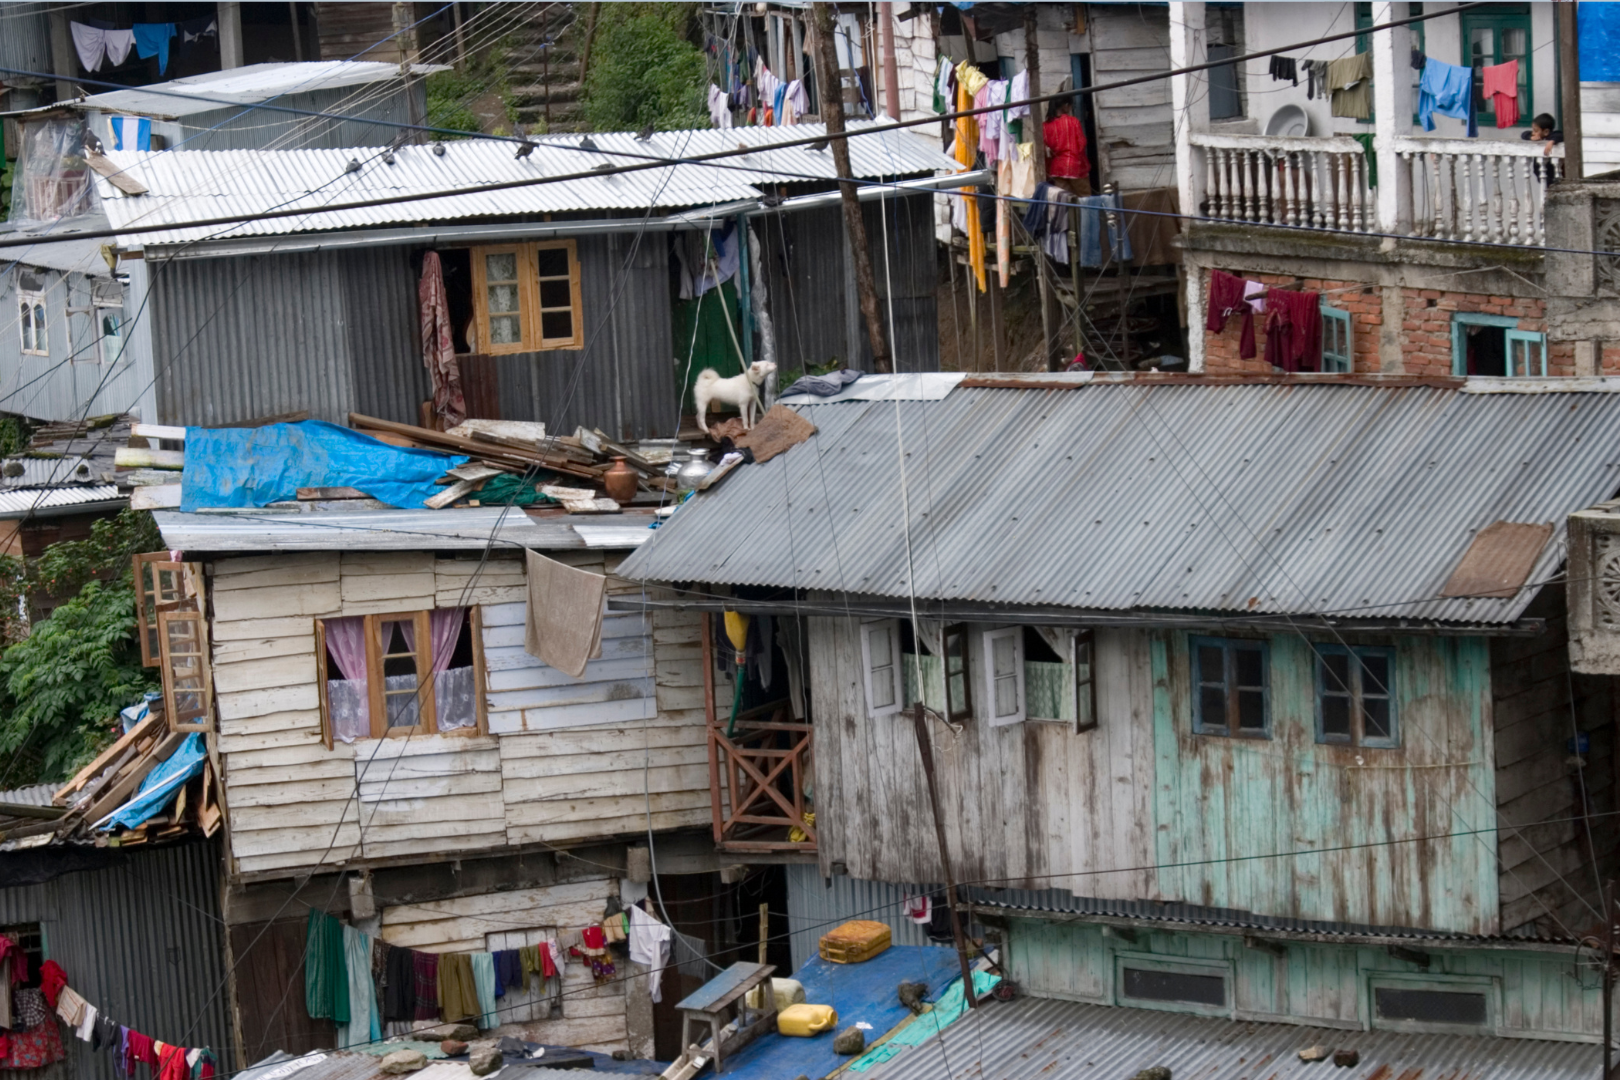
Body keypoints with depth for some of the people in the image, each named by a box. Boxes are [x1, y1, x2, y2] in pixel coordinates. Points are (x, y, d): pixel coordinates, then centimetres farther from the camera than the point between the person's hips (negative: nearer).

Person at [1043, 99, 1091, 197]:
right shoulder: (1073, 121, -7)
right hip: (1075, 166, -3)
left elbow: (1046, 149, 2)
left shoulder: (1046, 125, 1)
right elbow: (1081, 144, -5)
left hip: (1057, 169, 3)